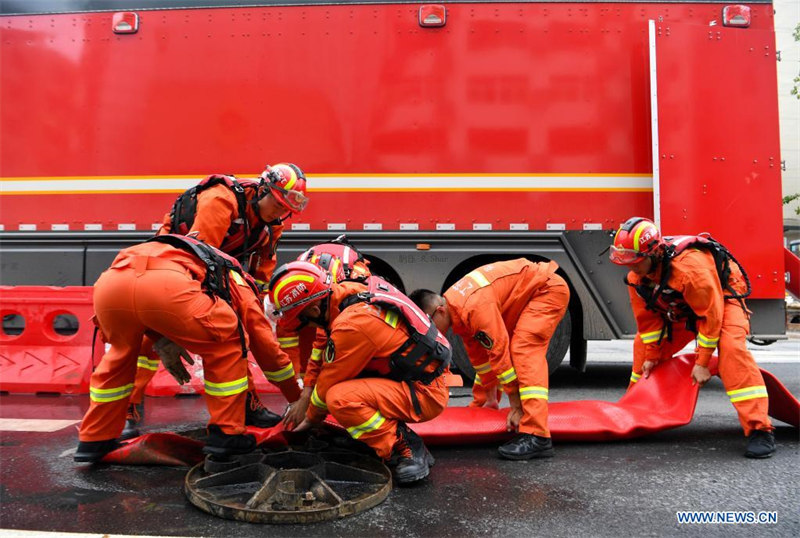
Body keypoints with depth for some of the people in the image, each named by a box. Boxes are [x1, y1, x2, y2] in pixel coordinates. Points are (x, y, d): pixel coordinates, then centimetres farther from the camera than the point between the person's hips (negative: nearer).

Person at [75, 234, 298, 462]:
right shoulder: (235, 281, 32)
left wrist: (162, 341, 26)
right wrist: (296, 396, 44)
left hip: (108, 282, 6)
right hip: (165, 286, -6)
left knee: (121, 352, 36)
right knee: (228, 345, 21)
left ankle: (95, 440, 38)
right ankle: (225, 434, 22)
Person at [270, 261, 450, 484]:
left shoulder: (351, 326, -27)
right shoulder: (347, 291, -2)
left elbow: (328, 385, -14)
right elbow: (323, 343, 11)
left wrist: (311, 418, 6)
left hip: (424, 395, -9)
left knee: (340, 398, -24)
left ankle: (406, 450, -9)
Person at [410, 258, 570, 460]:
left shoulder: (474, 308, -33)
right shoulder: (457, 309, -4)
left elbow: (500, 352, -30)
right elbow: (477, 355, 4)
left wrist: (516, 405, -22)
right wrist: (490, 398, 8)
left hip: (548, 289, -9)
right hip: (524, 296, 9)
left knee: (525, 351, -25)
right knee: (485, 348, 9)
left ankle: (537, 436, -28)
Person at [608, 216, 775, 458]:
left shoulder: (690, 266, -40)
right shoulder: (636, 275, -18)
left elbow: (711, 315, -32)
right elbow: (648, 317, -5)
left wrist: (702, 363, -26)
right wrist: (651, 356, -2)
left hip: (722, 297, -7)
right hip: (681, 308, 7)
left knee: (731, 346, -32)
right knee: (643, 345, 1)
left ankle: (759, 429, -30)